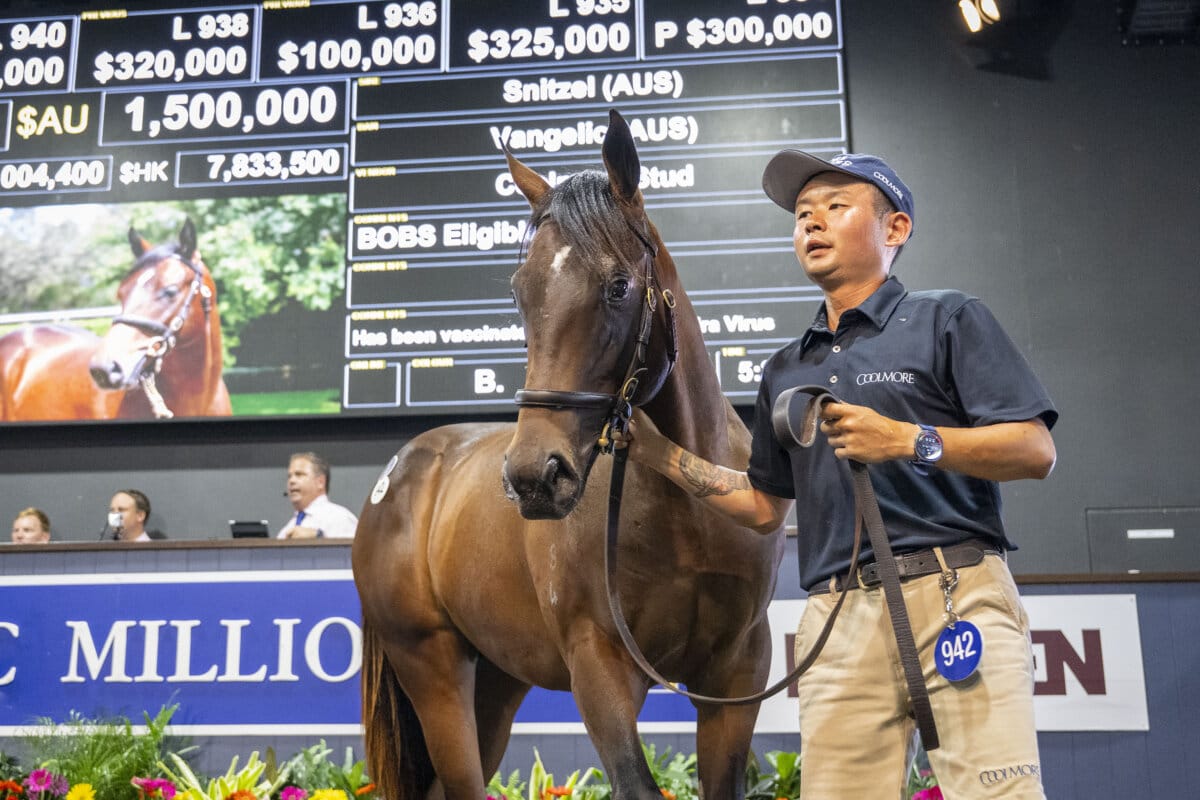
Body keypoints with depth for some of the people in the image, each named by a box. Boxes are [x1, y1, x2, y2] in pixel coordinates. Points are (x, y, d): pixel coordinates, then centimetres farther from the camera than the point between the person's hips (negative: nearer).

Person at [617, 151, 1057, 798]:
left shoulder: (948, 320, 8)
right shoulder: (785, 370, 23)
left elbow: (1036, 451, -1)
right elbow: (764, 506, 24)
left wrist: (908, 440, -13)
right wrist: (660, 453, 16)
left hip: (955, 592, -4)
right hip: (838, 617, 4)